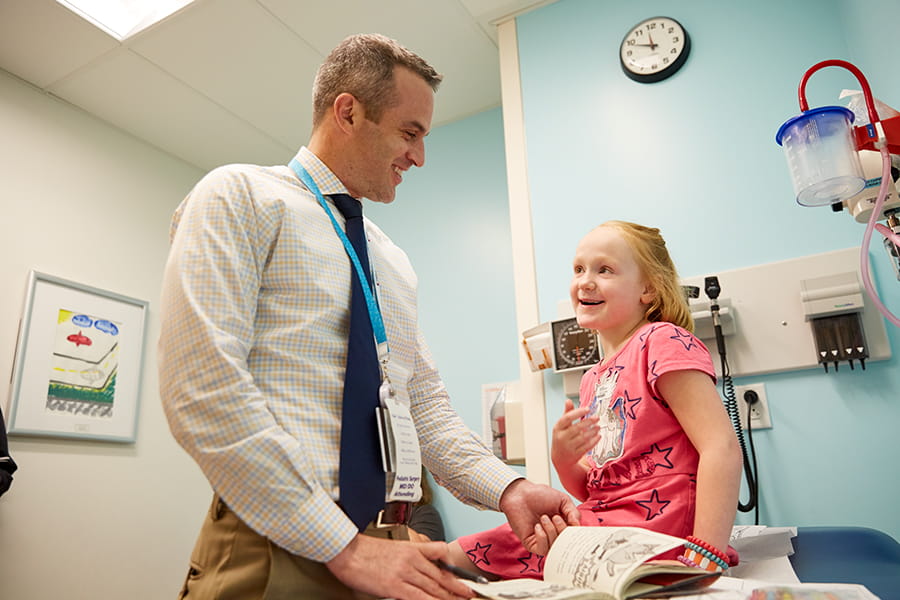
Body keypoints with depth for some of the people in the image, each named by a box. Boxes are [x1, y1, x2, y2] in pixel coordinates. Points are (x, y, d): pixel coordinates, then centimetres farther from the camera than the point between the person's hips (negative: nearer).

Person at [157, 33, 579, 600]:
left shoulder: (393, 260, 15)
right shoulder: (240, 196, -5)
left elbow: (425, 403, 14)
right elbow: (204, 389, -17)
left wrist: (507, 488, -3)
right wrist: (345, 546, -19)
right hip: (275, 549, -6)